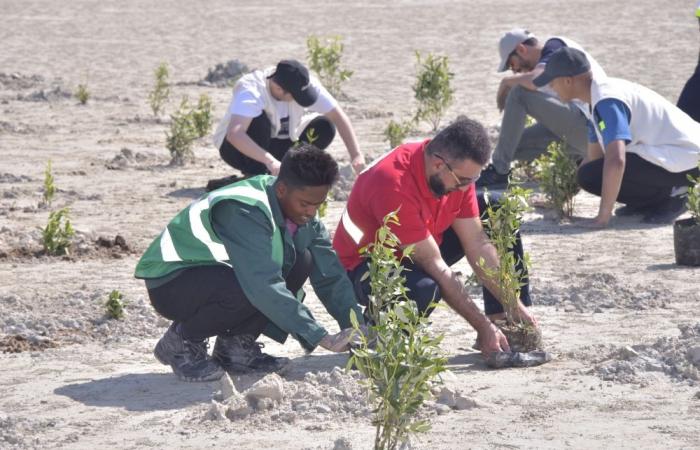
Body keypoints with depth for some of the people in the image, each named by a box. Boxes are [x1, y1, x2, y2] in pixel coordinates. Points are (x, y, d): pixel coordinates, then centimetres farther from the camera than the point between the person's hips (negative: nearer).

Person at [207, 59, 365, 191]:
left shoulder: (305, 85, -19)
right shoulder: (251, 91, -34)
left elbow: (338, 116, -18)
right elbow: (234, 134, -49)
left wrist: (356, 155, -30)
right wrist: (270, 161, -58)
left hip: (276, 144, 5)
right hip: (238, 147, -5)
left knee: (324, 128, -18)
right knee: (259, 120, -36)